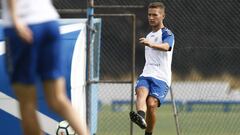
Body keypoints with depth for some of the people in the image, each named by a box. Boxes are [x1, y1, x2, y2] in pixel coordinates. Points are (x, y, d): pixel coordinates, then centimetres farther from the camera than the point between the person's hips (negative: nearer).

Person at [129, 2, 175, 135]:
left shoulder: (167, 34, -1)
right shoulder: (149, 35, 24)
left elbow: (166, 46, -27)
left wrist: (151, 44, -46)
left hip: (161, 78, -5)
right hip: (146, 74, 5)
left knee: (151, 104, -24)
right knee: (141, 92, -29)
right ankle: (141, 117, -58)